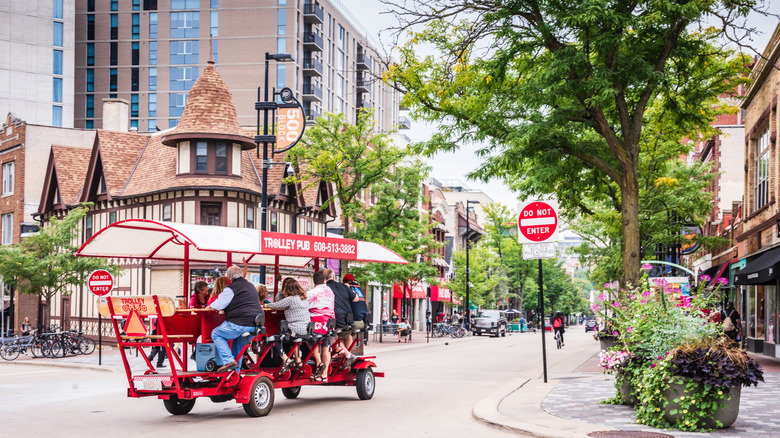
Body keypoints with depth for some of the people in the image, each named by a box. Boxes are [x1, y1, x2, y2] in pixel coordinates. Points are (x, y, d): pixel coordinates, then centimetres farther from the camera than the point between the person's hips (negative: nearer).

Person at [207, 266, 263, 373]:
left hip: (241, 323, -8)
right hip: (257, 324, 8)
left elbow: (218, 305, -5)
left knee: (216, 334, 8)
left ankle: (229, 361, -5)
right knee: (239, 341, 27)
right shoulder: (251, 286, 20)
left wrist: (210, 306, 17)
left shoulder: (231, 288, -5)